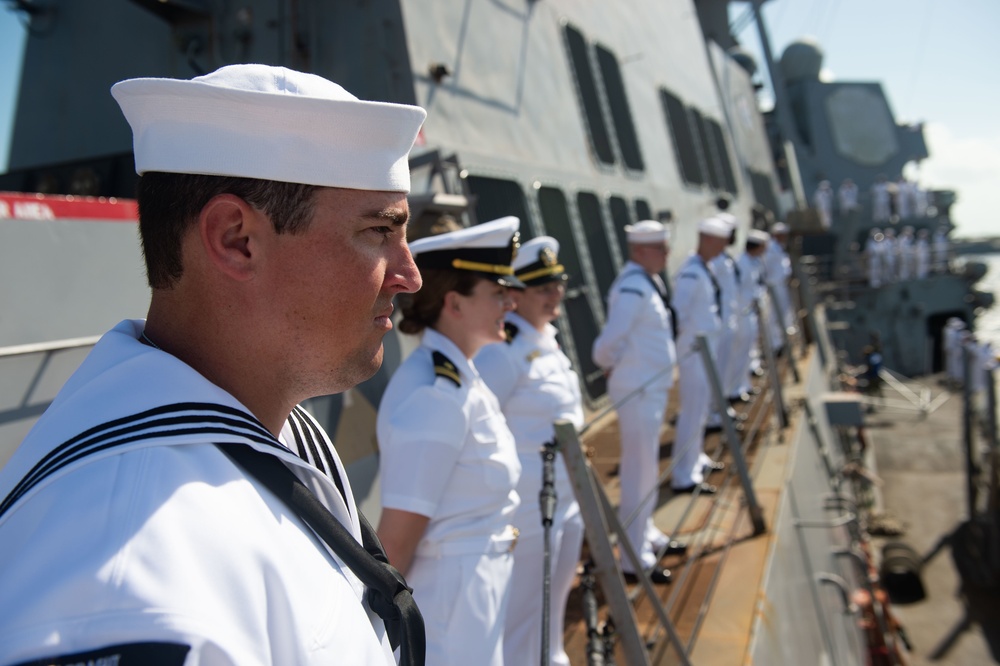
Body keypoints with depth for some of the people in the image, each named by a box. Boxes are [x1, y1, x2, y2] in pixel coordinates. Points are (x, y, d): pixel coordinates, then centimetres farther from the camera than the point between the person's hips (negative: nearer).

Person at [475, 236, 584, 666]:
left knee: (553, 604, 23)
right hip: (528, 510, -9)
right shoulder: (503, 349, -21)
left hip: (566, 503, 9)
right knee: (522, 617, 5)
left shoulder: (546, 339, 9)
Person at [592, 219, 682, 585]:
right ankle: (636, 559, 8)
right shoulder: (632, 288, -21)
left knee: (645, 467, 21)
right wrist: (611, 364, -7)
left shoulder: (650, 281, 9)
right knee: (640, 471, -2)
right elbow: (608, 343, -27)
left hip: (653, 386, 9)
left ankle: (647, 535, 37)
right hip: (637, 390, -9)